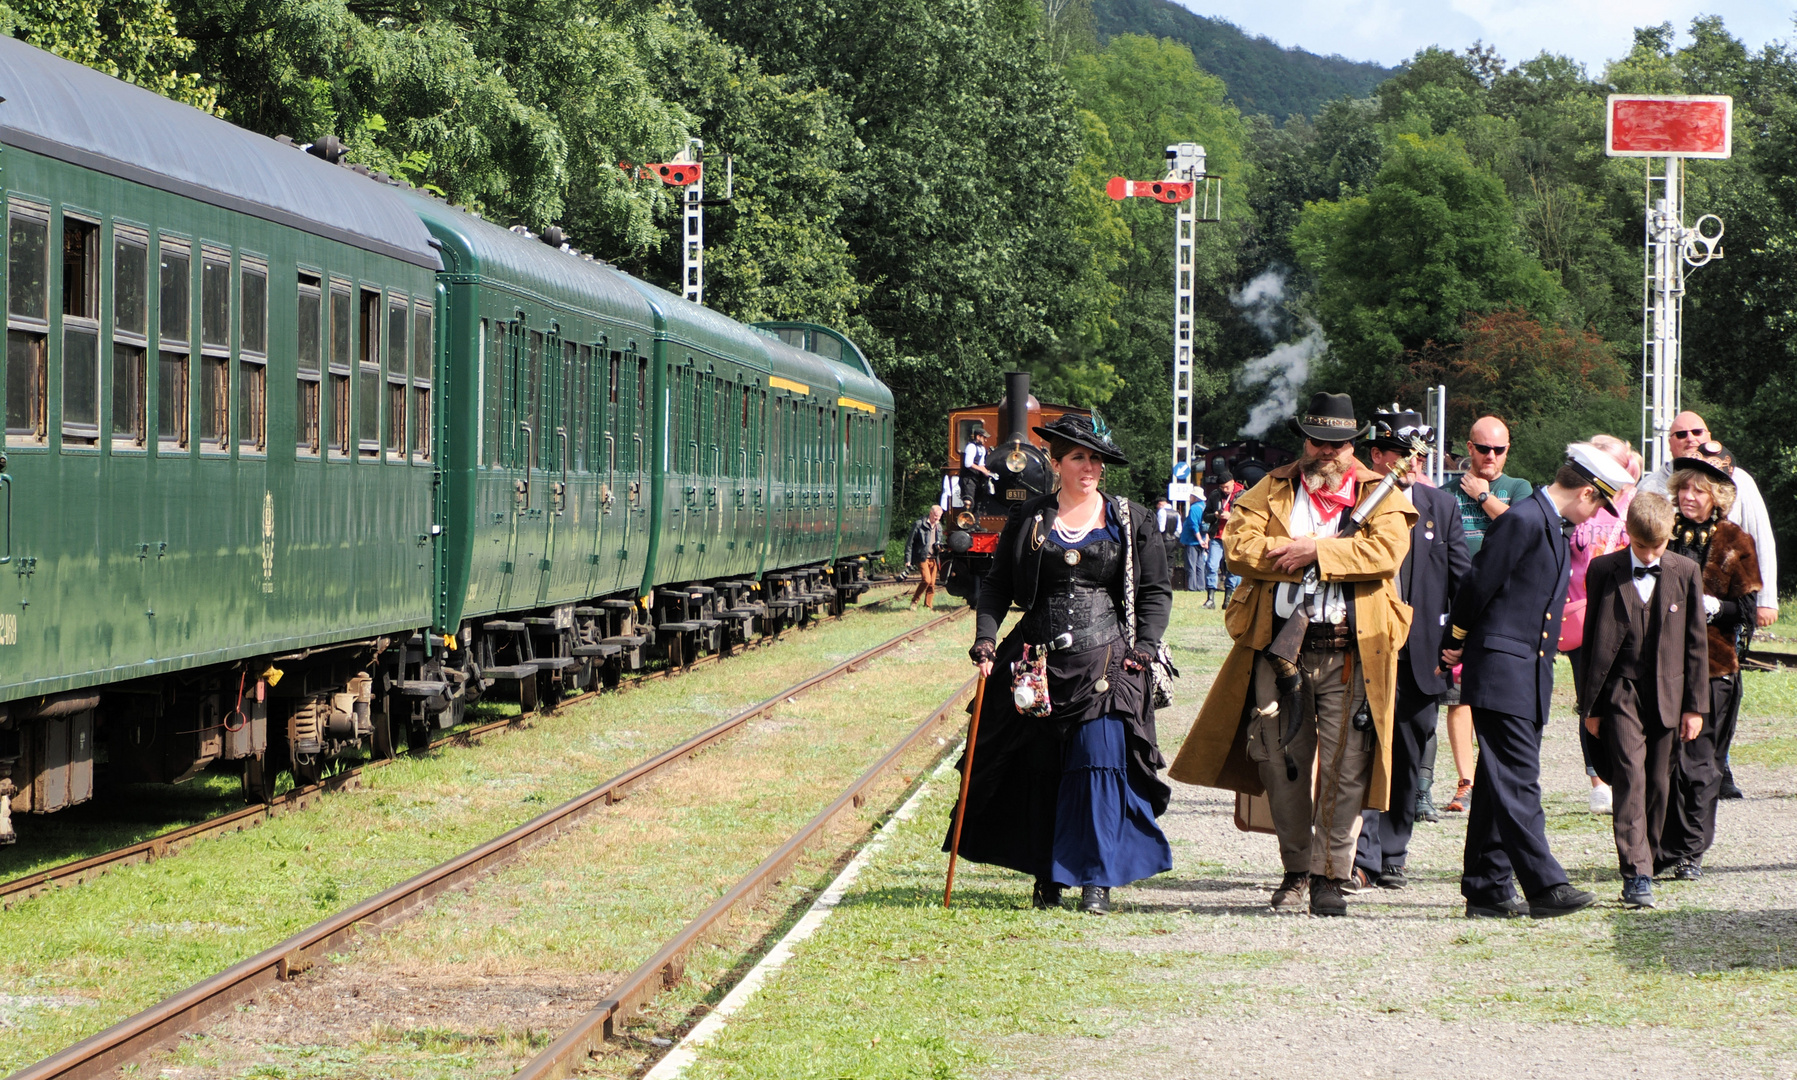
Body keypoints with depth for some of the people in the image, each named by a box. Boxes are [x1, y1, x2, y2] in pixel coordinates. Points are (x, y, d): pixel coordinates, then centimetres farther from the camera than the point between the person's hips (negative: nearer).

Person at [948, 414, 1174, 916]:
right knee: (1039, 769, 5)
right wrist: (986, 638, -3)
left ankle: (1097, 880, -6)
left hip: (1105, 662, -2)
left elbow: (1156, 591, 8)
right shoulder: (1029, 518, 8)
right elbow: (997, 584, 10)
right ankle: (1047, 878, 17)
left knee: (1100, 761, -11)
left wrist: (1144, 647, -4)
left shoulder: (1131, 521, 7)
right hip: (1039, 661, 2)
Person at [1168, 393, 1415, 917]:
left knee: (1344, 765, -5)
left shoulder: (1380, 495, 8)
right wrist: (1303, 558, -11)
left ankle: (1331, 875, 3)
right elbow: (1239, 544, -2)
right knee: (1282, 760, 5)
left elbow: (1386, 550, -11)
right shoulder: (1271, 490, 13)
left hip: (1349, 648, -2)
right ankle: (1296, 869, 18)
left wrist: (1316, 550, -13)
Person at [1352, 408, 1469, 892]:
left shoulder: (1442, 506, 10)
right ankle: (1361, 857, -11)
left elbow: (1463, 579, 11)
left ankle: (1391, 858, 18)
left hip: (1420, 657, 4)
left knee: (1407, 762, 9)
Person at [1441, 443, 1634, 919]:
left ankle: (1487, 890, 12)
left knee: (1502, 786, 10)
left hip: (1529, 677, 10)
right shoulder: (1522, 520, -12)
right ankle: (1545, 886, -16)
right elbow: (1478, 585, -12)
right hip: (1502, 670, -10)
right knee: (1517, 782, -11)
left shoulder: (1552, 528, 19)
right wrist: (1456, 643, 1)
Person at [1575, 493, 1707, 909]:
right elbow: (1593, 640, 4)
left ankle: (1646, 862, 20)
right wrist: (1590, 704, 3)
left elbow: (1696, 642, 6)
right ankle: (1636, 874, -18)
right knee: (1630, 779, -13)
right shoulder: (1604, 571, 0)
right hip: (1621, 691, -2)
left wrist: (1695, 704, 3)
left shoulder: (1686, 573, 3)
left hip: (1668, 694, 2)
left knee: (1658, 785, 6)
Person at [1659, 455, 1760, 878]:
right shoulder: (1666, 533, 12)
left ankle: (1691, 851, 7)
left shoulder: (1734, 542, 3)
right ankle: (1663, 849, 4)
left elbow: (1747, 608, 1)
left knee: (1698, 760, -1)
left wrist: (1711, 606, -16)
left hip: (1711, 664, -2)